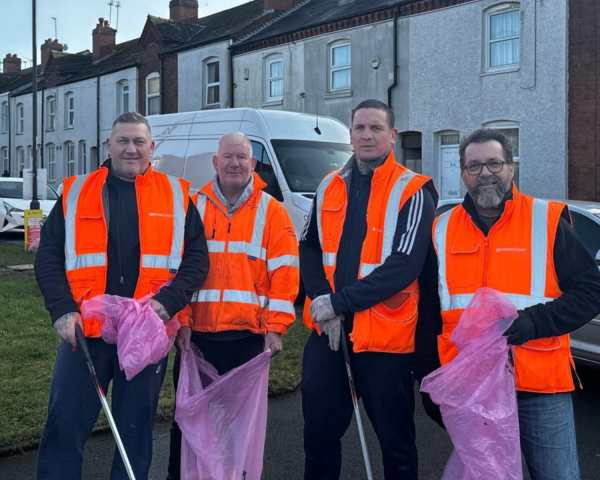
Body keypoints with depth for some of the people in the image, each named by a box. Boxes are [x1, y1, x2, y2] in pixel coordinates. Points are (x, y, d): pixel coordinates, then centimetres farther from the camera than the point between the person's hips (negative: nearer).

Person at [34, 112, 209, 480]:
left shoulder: (176, 195, 6)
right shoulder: (76, 193, 7)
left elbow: (197, 258, 3)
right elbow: (48, 257, 4)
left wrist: (168, 301, -12)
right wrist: (62, 309, -10)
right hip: (85, 331, 0)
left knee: (136, 431, 12)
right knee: (64, 426, 4)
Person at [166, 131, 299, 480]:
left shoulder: (272, 212, 3)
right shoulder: (194, 207, 6)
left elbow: (284, 274, -2)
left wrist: (275, 327, -9)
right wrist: (181, 321, -5)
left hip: (248, 335, -1)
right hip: (196, 333, 1)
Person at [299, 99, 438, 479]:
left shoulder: (413, 192, -7)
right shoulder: (330, 188, 10)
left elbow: (404, 265, -17)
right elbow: (310, 248, 9)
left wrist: (339, 302, -20)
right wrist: (321, 302, -9)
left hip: (385, 332, -4)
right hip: (327, 328, 5)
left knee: (395, 437, 10)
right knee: (320, 430, 15)